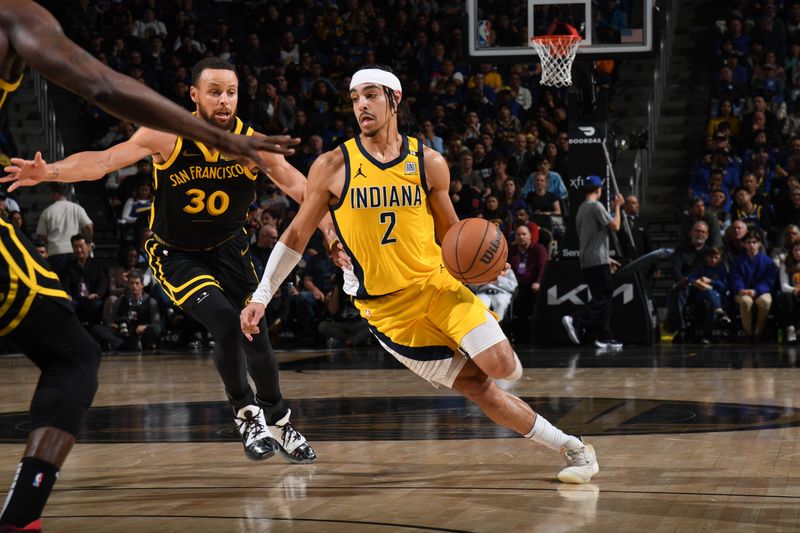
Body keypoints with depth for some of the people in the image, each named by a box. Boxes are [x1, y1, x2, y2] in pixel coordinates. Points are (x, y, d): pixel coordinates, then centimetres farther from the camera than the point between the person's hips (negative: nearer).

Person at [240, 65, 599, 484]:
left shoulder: (429, 163, 0)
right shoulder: (332, 167, -5)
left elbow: (450, 233, 11)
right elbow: (296, 236, 3)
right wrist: (261, 297, -2)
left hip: (437, 283, 1)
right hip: (385, 305, -1)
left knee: (502, 367, -20)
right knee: (475, 387, -4)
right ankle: (567, 446, 7)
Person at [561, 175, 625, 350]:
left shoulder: (581, 209, 19)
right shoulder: (596, 206, -9)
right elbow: (615, 226, -12)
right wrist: (617, 206, 2)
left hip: (586, 262, 9)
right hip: (598, 260, -9)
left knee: (601, 297, 10)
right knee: (603, 297, -11)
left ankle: (604, 337, 7)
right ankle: (576, 321, -26)